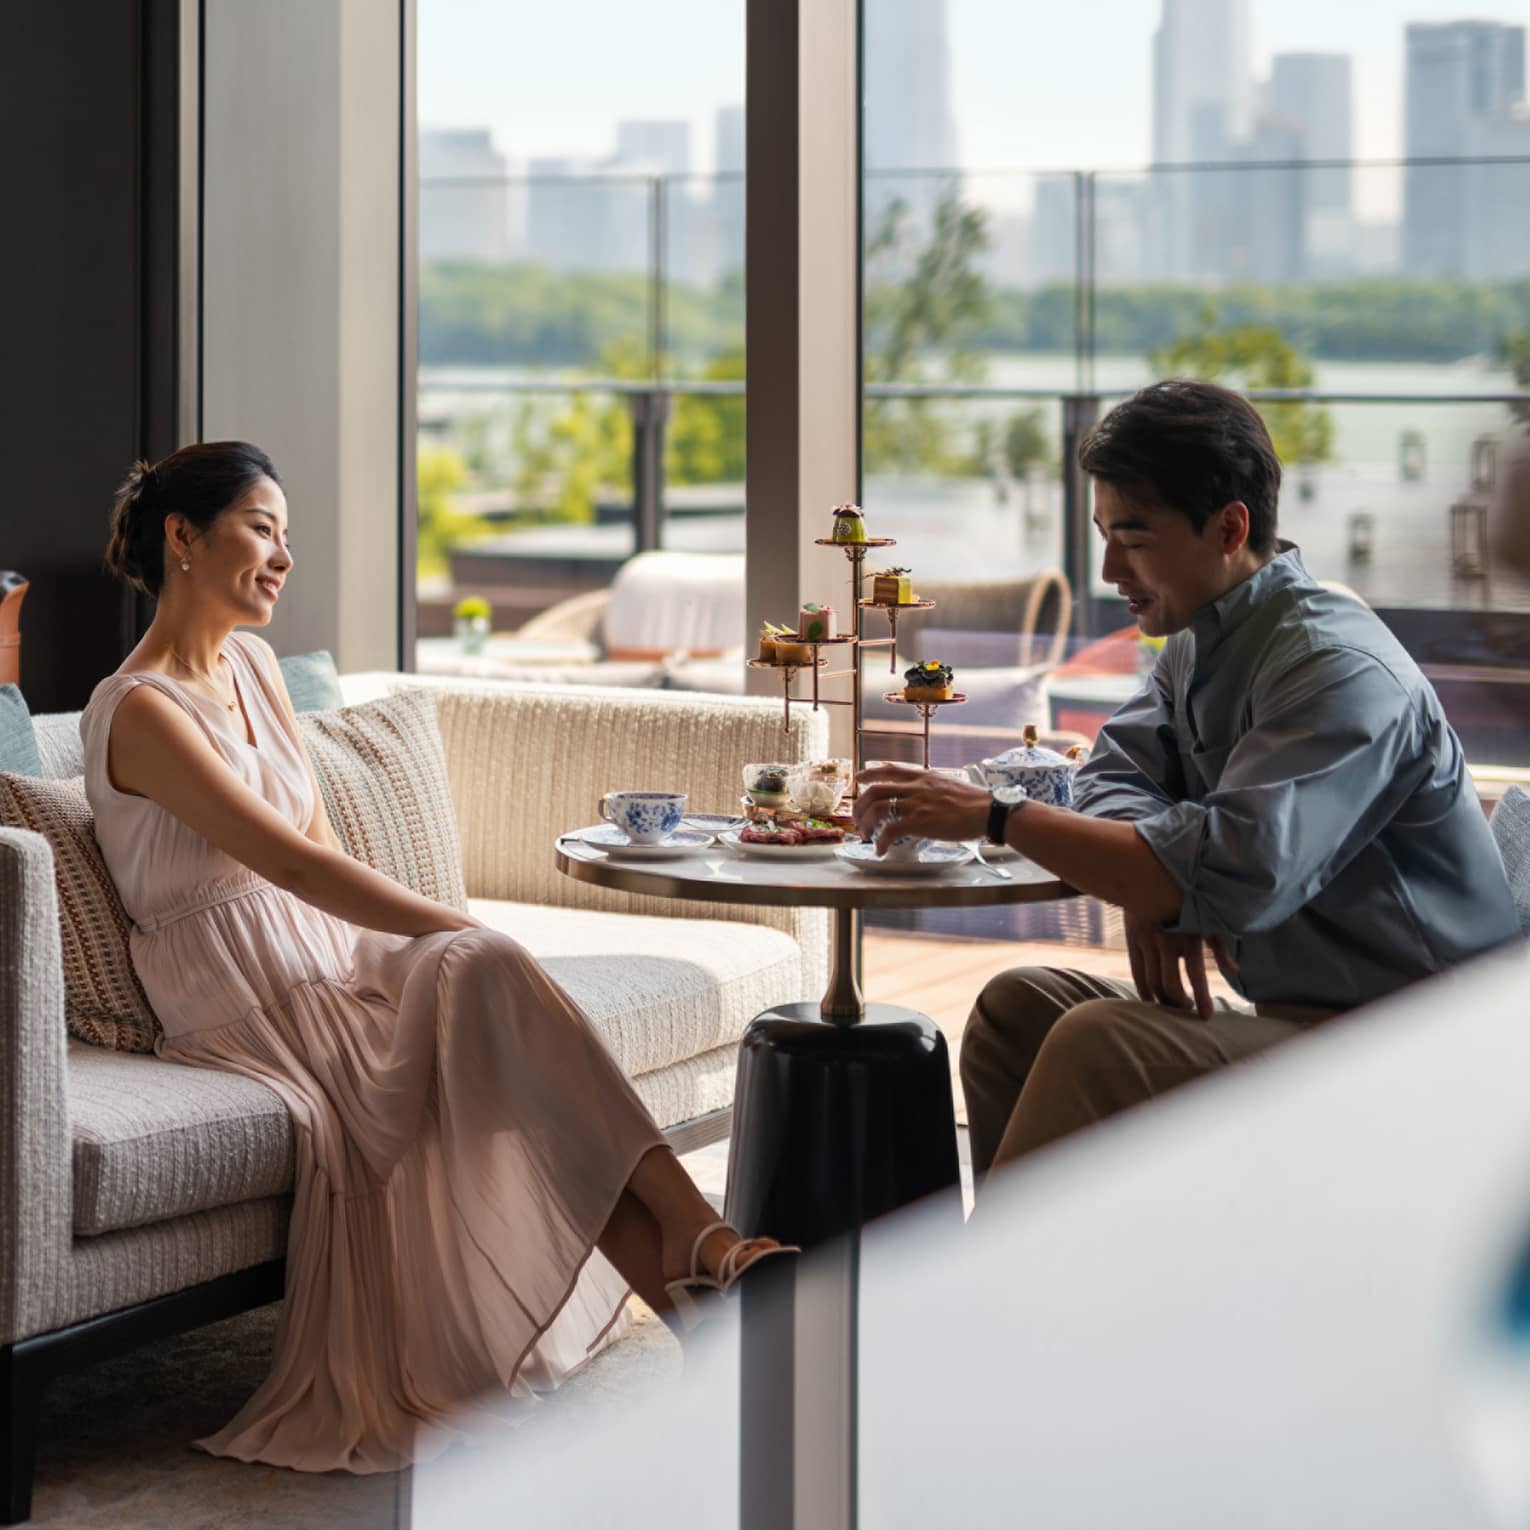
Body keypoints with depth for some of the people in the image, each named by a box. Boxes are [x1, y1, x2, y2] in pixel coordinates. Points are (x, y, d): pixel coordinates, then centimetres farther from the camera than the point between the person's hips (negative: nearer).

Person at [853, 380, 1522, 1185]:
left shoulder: (1339, 670, -21)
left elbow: (1238, 878, -32)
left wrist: (995, 814, -27)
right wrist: (1148, 885, -15)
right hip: (1292, 1017, 10)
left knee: (1101, 1045, -28)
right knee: (1018, 1007, 0)